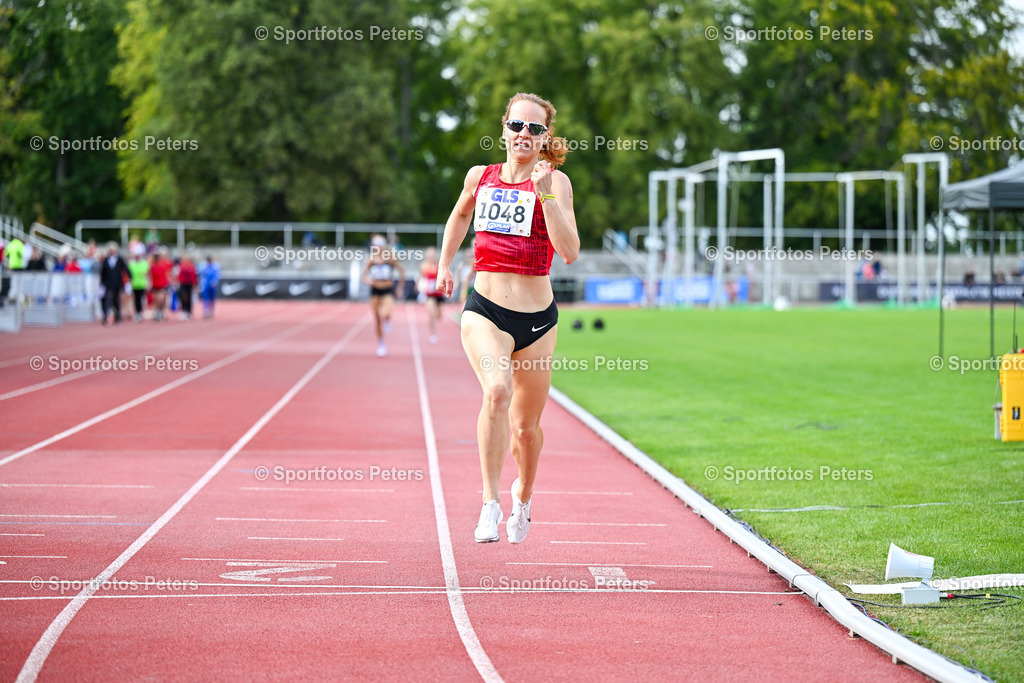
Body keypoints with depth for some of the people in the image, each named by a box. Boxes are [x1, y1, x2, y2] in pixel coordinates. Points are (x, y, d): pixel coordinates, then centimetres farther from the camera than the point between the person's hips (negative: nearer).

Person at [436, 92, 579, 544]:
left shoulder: (554, 182, -4)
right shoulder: (480, 177, 5)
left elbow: (570, 252, -17)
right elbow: (461, 215, 29)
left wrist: (545, 196, -24)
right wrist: (444, 264, 23)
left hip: (536, 319, 0)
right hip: (484, 310, 0)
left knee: (526, 426, 12)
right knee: (497, 391, -29)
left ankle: (523, 494, 43)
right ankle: (490, 502, -27)